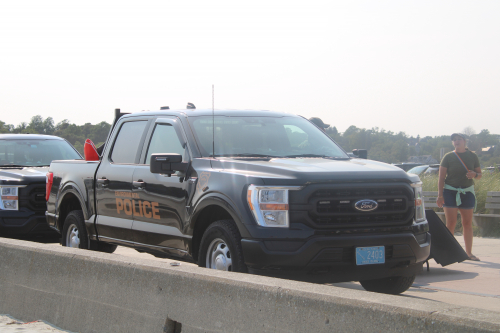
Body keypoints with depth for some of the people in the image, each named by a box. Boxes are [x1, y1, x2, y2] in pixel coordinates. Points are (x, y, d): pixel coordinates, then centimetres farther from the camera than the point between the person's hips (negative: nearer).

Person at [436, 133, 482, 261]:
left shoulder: (472, 156, 7)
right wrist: (440, 195, -11)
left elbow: (479, 175, 12)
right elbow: (441, 178, -3)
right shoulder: (448, 157, 0)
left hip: (467, 192, 3)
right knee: (451, 223, -8)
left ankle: (469, 253, 12)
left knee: (467, 223, 4)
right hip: (450, 192, -2)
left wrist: (474, 174, -12)